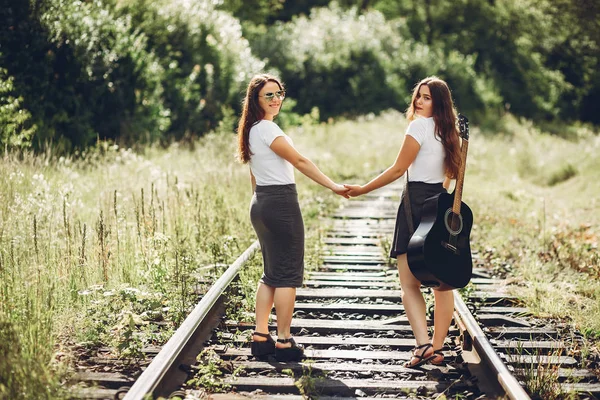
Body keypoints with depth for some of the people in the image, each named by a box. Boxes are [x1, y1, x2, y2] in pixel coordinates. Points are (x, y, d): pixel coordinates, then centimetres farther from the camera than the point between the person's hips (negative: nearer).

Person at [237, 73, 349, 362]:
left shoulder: (253, 130, 14)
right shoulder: (267, 129, -15)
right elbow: (300, 161, -18)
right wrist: (333, 187, -17)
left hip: (261, 205, 10)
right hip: (281, 203, -10)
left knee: (271, 273, 14)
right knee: (288, 274, -3)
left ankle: (260, 337, 13)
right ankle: (284, 342, 0)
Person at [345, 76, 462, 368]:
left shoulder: (419, 125, -10)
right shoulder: (447, 130, 14)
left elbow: (398, 170, -10)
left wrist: (362, 190, -3)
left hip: (417, 204, -8)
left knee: (409, 283, -6)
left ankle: (423, 344, -19)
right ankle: (437, 347, 13)